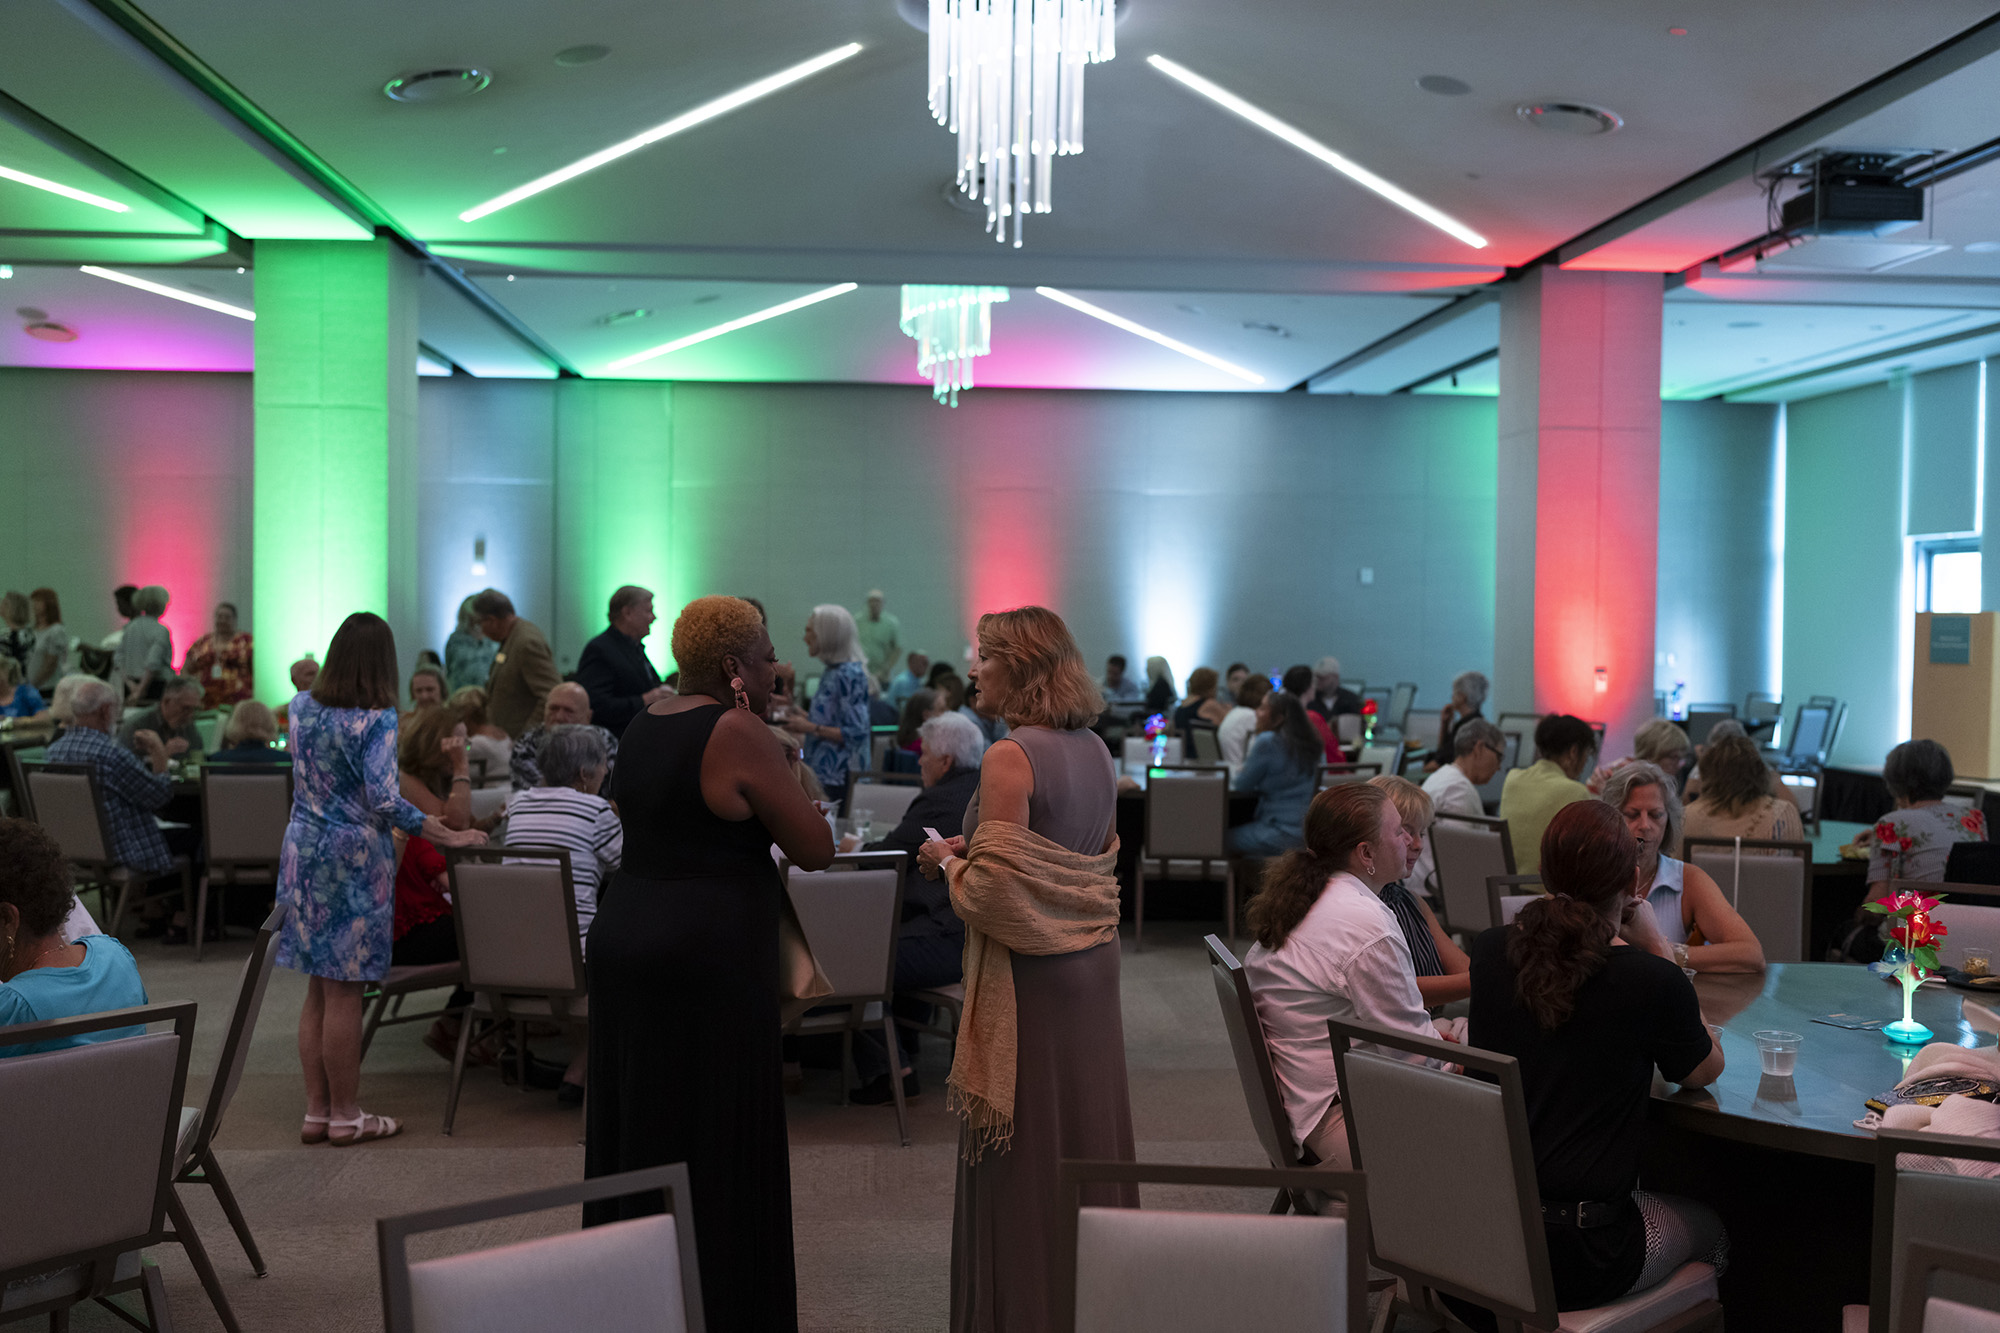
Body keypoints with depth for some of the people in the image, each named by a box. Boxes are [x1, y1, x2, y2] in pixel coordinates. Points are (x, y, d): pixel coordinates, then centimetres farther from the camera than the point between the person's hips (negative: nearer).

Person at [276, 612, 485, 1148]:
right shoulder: (378, 719, -15)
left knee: (318, 992, 13)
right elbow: (384, 799, -24)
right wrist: (449, 836, -21)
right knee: (345, 993, 1)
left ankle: (317, 1111, 19)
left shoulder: (301, 707, 5)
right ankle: (345, 1115, 10)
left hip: (303, 852, 7)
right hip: (353, 860, -7)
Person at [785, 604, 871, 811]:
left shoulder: (849, 675, -15)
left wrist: (811, 728, -17)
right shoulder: (831, 672, 14)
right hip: (822, 774, 9)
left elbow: (856, 733, -19)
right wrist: (807, 719, 11)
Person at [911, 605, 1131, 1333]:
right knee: (1088, 1134, 15)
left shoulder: (1011, 758, -17)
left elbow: (996, 889, -21)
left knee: (1024, 1151, 4)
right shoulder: (1096, 752, 7)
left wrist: (948, 862, -1)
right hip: (1091, 965, 8)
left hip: (1029, 973, -8)